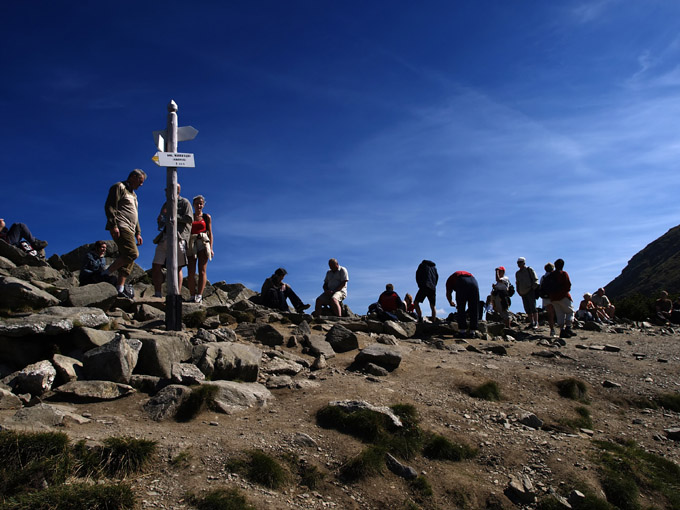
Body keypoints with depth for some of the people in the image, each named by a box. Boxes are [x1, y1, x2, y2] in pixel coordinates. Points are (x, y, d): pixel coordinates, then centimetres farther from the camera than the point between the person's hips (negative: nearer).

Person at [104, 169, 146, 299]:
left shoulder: (133, 194, 30)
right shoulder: (119, 187, 2)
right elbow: (109, 206, -9)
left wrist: (138, 233, 24)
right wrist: (113, 225, -19)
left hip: (129, 230, 9)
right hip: (120, 227, -9)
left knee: (128, 260, 2)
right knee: (132, 253, -22)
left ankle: (120, 289, 1)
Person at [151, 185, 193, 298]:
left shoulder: (184, 202, 7)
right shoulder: (166, 204, 27)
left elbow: (189, 219, -5)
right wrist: (160, 220, 7)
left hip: (178, 237, -6)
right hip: (164, 237, 6)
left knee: (177, 268, -8)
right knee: (156, 266, -3)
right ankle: (157, 294, 1)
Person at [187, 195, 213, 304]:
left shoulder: (207, 217, 14)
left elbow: (210, 233, 11)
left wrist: (211, 248, 1)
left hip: (203, 243, -1)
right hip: (191, 244, 1)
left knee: (202, 270, -11)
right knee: (191, 271, -8)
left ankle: (199, 295, -16)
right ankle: (192, 296, -5)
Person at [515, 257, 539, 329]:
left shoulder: (529, 270, 2)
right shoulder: (517, 273, 18)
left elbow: (535, 280, -2)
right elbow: (517, 283, 24)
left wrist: (533, 289, -10)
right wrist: (519, 292, 13)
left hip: (530, 291, -6)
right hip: (523, 293, 6)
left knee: (533, 307, -12)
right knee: (527, 309, 4)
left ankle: (536, 323, -12)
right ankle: (531, 323, 8)